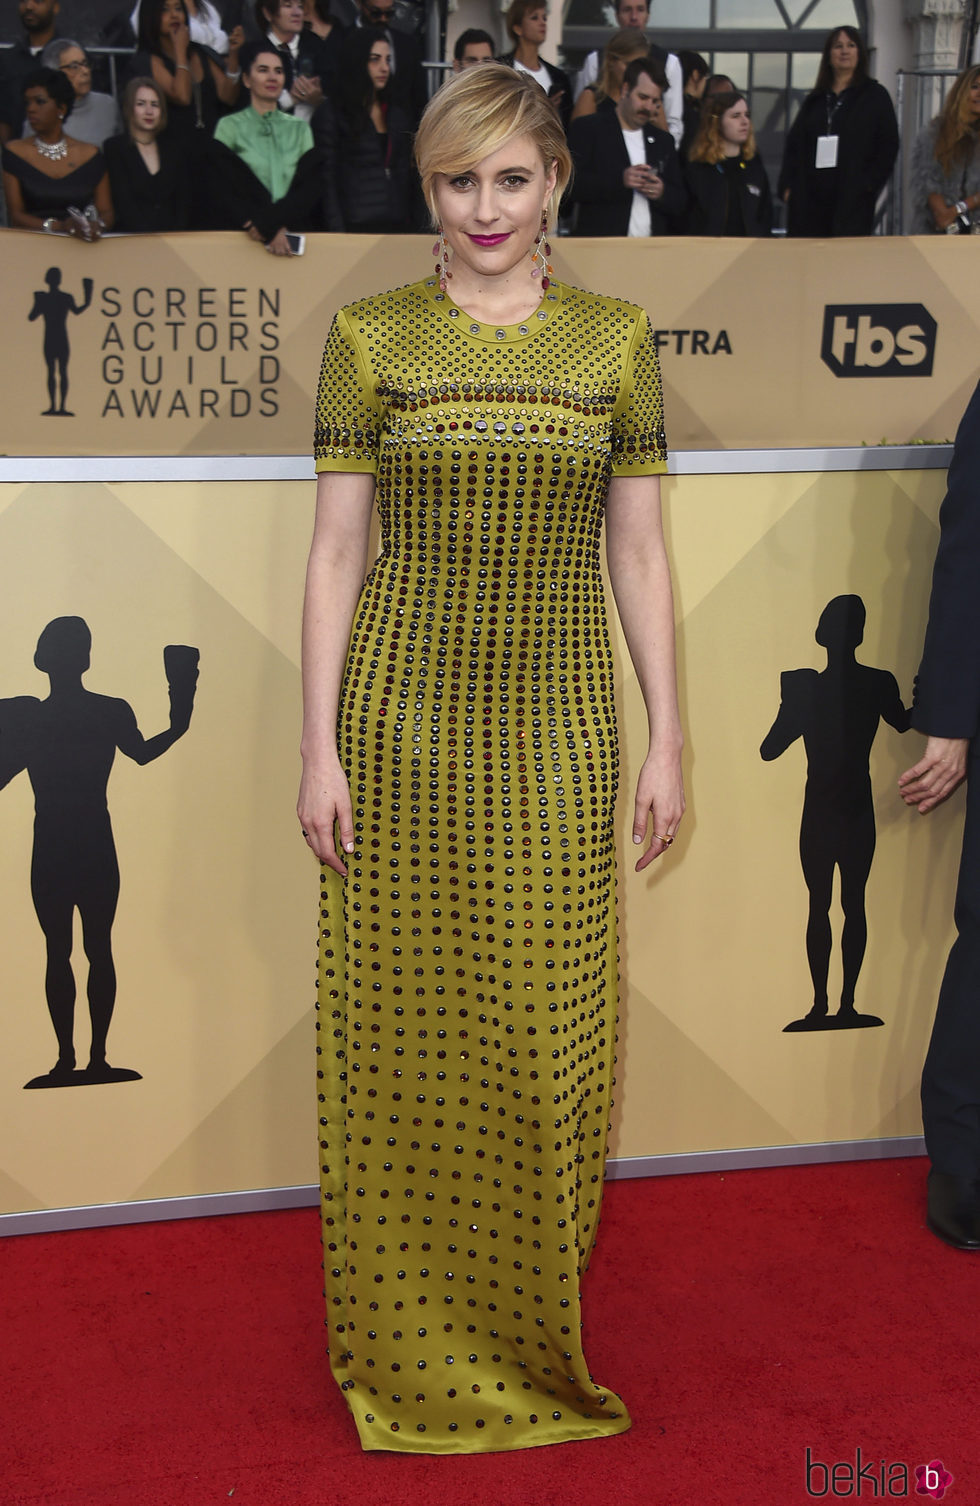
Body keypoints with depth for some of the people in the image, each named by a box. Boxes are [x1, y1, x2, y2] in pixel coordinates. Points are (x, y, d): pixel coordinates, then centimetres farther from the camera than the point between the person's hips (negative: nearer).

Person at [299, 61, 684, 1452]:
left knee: (548, 1032, 4)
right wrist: (320, 746, -4)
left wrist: (667, 741, 3)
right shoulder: (371, 336, 2)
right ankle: (410, 1331, 22)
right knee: (403, 1023, 5)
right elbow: (336, 553, 2)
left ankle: (536, 1326, 25)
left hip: (557, 728, 1)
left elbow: (640, 555, 7)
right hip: (402, 717, -1)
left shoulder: (615, 337, 5)